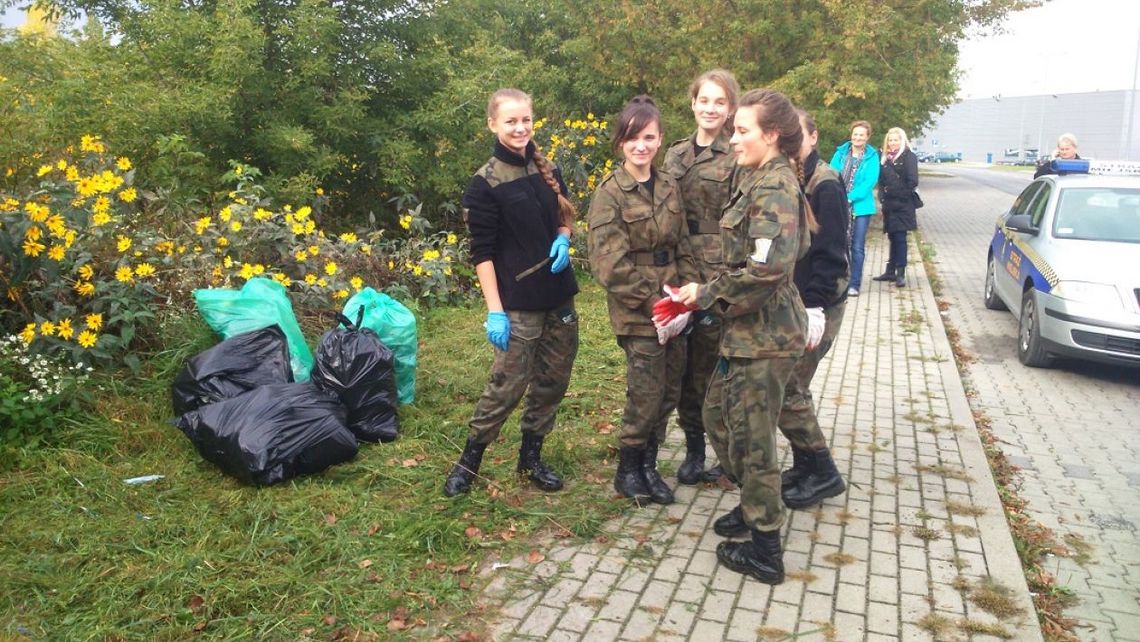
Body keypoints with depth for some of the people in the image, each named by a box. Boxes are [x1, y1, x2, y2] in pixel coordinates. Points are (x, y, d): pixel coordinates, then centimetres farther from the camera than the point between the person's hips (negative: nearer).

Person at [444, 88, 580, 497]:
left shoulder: (548, 170, 7)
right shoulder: (485, 184, -9)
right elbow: (482, 253, -10)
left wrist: (563, 239, -4)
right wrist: (495, 311, -16)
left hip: (560, 297, 6)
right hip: (520, 304, -6)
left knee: (553, 381, 12)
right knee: (508, 385, -2)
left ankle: (530, 458, 29)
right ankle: (469, 461, 17)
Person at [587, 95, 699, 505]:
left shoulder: (669, 187, 9)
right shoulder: (610, 193, -9)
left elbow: (683, 247, 11)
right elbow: (610, 263, -15)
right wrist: (652, 301, -16)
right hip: (636, 311, -6)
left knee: (670, 391, 10)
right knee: (647, 393, -2)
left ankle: (648, 466, 29)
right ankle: (628, 472, 20)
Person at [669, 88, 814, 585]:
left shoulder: (774, 187, -18)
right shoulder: (761, 181, 13)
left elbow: (767, 268, -28)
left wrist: (708, 295, -16)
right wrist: (709, 292, 8)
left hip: (764, 335, -10)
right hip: (747, 330, 10)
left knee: (750, 435, 1)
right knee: (718, 415, 21)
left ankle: (765, 551, 17)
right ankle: (756, 503, 41)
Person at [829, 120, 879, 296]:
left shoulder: (872, 156, 1)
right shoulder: (840, 153, 6)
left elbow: (870, 181, -9)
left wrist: (851, 198, -19)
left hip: (860, 206, -2)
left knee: (857, 247, 1)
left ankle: (854, 284, 8)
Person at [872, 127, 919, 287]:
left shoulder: (908, 156, -5)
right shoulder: (886, 158, 14)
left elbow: (912, 182, -11)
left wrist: (902, 195, -11)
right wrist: (882, 196, 2)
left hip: (903, 206, -6)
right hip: (889, 205, 6)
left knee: (900, 238, -6)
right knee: (892, 238, 12)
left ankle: (900, 274, -3)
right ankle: (890, 271, 18)